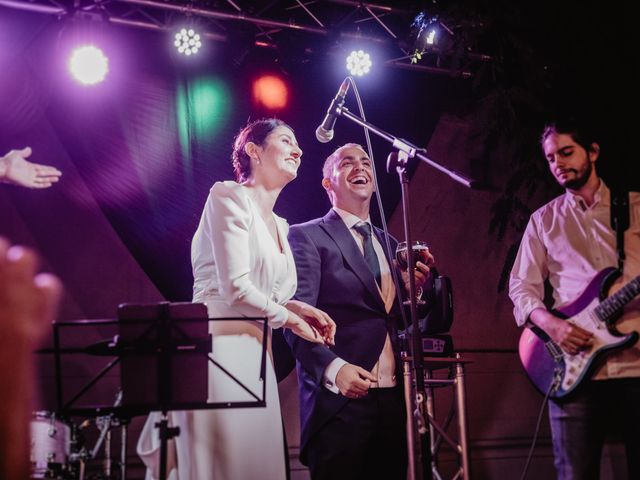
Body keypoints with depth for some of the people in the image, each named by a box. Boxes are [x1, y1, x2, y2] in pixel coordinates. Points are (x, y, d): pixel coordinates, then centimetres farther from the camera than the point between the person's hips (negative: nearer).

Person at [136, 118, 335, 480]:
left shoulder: (280, 226, 21)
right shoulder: (230, 196, -4)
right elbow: (234, 288, -13)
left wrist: (294, 307, 1)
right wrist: (287, 317, 0)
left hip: (254, 359, 8)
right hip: (218, 351, -8)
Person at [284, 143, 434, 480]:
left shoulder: (390, 245, 20)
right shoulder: (307, 236, 1)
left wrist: (415, 288, 1)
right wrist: (333, 368, -26)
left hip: (394, 399, 6)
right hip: (339, 400, -6)